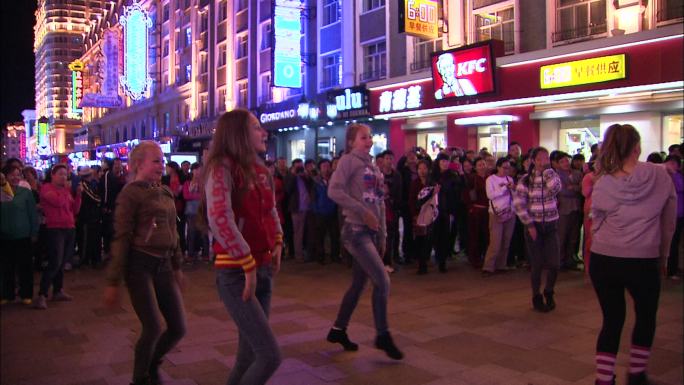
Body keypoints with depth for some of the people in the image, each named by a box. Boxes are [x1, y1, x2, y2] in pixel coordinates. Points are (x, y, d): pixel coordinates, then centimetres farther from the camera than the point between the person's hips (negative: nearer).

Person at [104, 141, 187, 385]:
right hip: (139, 264, -6)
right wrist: (113, 282, -12)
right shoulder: (131, 193, -7)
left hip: (163, 265, 7)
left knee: (178, 328, 6)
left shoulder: (166, 192, 12)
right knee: (153, 328, -6)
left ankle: (152, 363, 34)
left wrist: (177, 266, 20)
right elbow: (121, 237, -10)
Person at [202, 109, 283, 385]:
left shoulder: (260, 171, 10)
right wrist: (248, 267, -23)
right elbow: (220, 220, -26)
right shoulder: (222, 167, -13)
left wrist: (277, 243, 10)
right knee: (270, 356, -10)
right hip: (235, 273, -7)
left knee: (249, 355, 14)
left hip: (263, 270, 8)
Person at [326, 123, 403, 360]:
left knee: (359, 284, 12)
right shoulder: (349, 161, -6)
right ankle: (383, 336, 6)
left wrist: (383, 236, 15)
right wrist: (363, 211, -22)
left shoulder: (373, 167, 16)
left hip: (372, 232, 8)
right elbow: (334, 191, -20)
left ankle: (338, 330, 26)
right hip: (356, 230, -8)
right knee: (382, 281, -9)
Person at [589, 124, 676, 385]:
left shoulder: (602, 185, -4)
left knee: (612, 320, 14)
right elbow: (669, 223, 3)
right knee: (646, 317, 23)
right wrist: (663, 256, 14)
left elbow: (597, 224, 5)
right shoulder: (660, 175, -5)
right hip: (644, 261, -1)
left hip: (603, 259, 1)